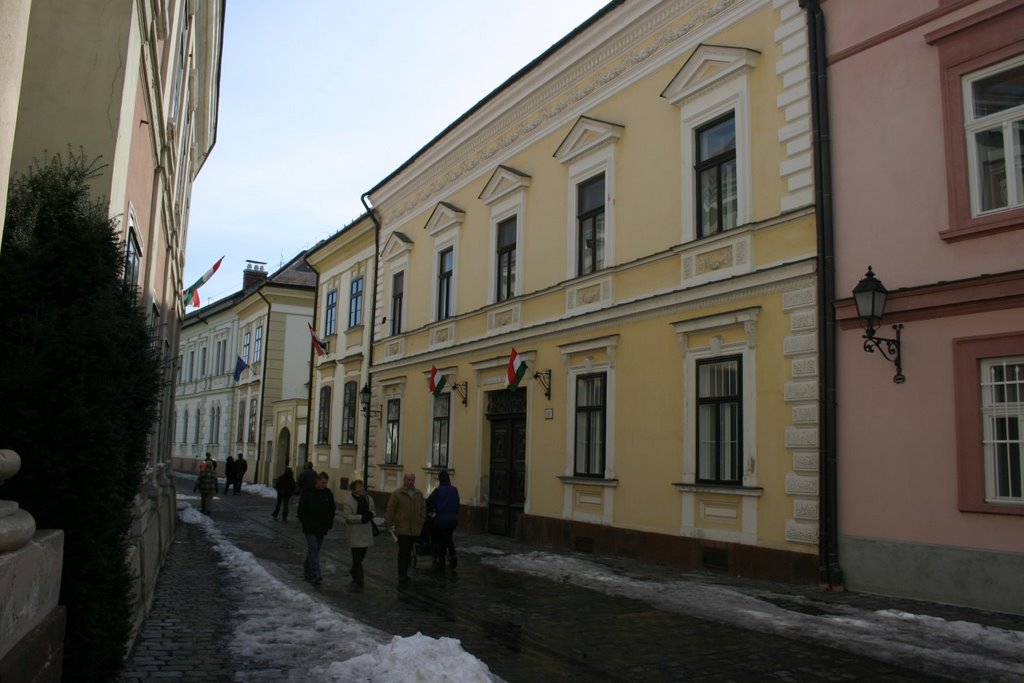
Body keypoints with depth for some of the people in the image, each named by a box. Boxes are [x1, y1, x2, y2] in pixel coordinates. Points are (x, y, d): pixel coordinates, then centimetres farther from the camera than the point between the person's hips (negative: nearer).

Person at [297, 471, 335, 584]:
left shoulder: (328, 494, 6)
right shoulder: (308, 492, -6)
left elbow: (331, 510, 13)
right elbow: (301, 509, -2)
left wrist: (329, 524, 6)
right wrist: (305, 523, -7)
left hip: (322, 528, 4)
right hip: (310, 527, -4)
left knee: (316, 549, 12)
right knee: (313, 548, -11)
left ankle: (307, 569, 27)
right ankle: (316, 574, -15)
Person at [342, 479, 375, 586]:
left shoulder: (368, 499, 6)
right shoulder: (349, 502, -11)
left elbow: (373, 510, 16)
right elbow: (348, 517, -16)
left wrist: (370, 514, -8)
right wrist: (361, 518, -25)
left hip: (366, 531, 6)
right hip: (355, 532, -6)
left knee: (362, 554, 16)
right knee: (357, 556, -4)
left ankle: (354, 571, 40)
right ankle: (358, 579, 1)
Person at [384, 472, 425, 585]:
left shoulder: (419, 494, 9)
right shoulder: (397, 494, -4)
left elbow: (423, 508, 15)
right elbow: (390, 509, -4)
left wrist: (421, 522, 8)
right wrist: (388, 523, -7)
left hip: (415, 529, 4)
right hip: (402, 528, -4)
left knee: (408, 551, 12)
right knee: (403, 551, -5)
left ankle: (404, 572, 23)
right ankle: (402, 575, 1)